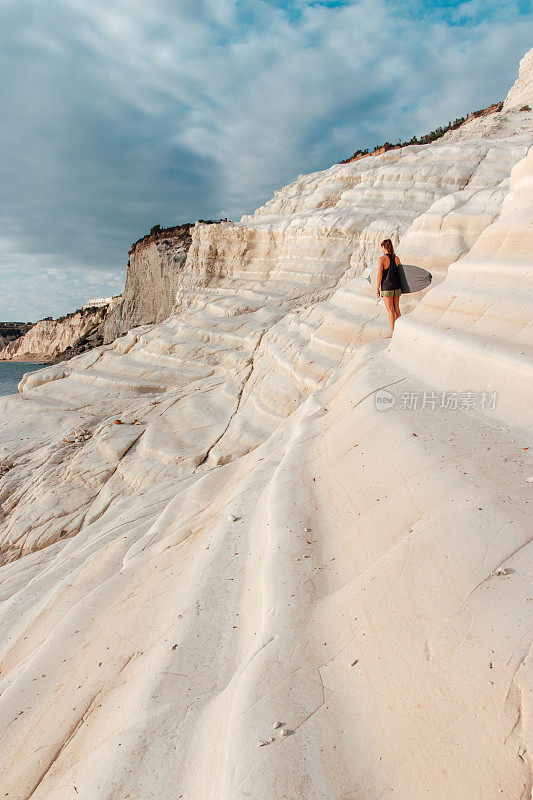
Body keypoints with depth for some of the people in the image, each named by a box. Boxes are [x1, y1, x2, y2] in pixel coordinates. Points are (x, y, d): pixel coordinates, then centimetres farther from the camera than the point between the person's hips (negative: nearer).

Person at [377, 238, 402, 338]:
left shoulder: (382, 259, -13)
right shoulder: (396, 258, 4)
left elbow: (379, 275, -14)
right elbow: (400, 272, 11)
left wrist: (377, 289, -6)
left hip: (387, 288, -6)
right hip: (397, 287, 6)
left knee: (390, 310, -1)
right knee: (396, 309, 13)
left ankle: (392, 332, 2)